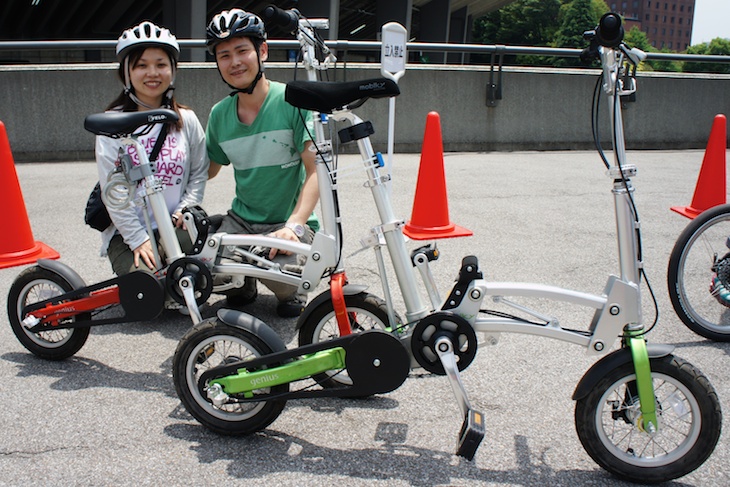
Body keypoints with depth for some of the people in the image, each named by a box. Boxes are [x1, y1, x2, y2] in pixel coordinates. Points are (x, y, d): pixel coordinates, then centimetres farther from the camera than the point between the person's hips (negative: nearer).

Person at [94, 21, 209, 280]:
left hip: (175, 226, 2)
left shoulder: (186, 120, 7)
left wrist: (184, 209, -8)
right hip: (126, 232, -2)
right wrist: (138, 239, -14)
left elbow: (199, 173, 9)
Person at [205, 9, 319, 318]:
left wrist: (292, 226, -27)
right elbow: (206, 170, 15)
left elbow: (315, 172, -15)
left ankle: (290, 293, 7)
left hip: (292, 221, -4)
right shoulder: (219, 114, 4)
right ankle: (243, 285, 15)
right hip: (241, 219, 4)